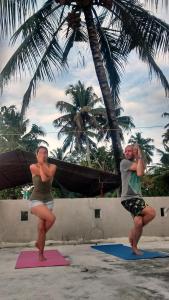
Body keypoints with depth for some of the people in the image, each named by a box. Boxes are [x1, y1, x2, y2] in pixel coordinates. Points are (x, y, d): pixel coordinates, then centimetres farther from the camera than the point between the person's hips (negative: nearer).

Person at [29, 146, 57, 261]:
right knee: (51, 218, -25)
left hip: (48, 200, 4)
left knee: (42, 227, 3)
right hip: (36, 200, -4)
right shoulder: (33, 167, -6)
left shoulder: (52, 166, 3)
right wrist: (40, 163, -10)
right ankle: (39, 241, 2)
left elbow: (49, 175, -18)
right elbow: (43, 178, -19)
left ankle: (41, 254, 20)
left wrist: (43, 163, -12)